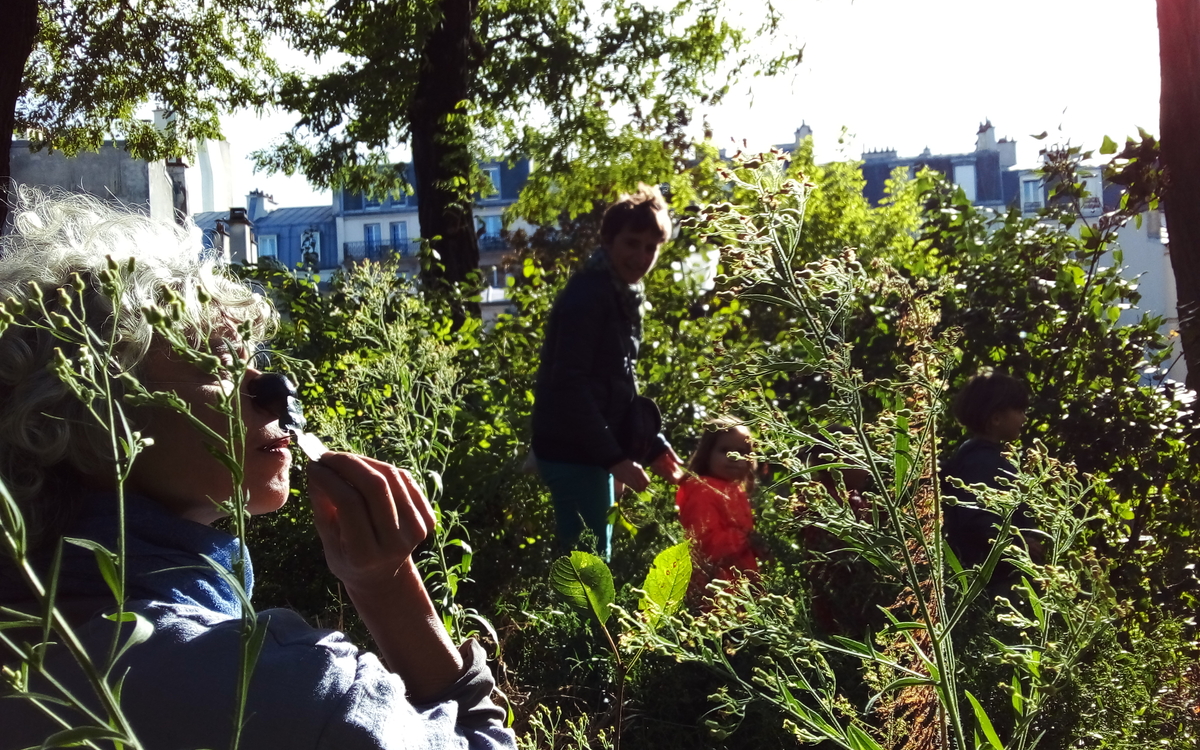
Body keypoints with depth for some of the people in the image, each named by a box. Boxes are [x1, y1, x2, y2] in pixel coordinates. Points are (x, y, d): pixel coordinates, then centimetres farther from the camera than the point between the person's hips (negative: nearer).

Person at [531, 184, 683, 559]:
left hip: (592, 450, 10)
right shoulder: (589, 294, -15)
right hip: (573, 451, -10)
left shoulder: (623, 296, 14)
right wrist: (615, 457, -23)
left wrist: (653, 445, 16)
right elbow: (569, 384, -23)